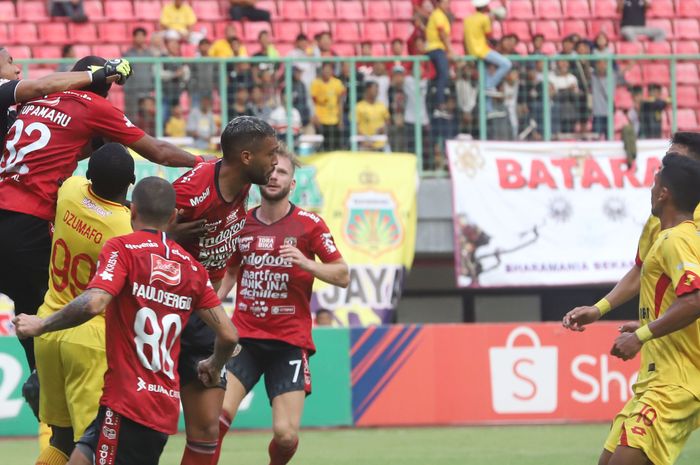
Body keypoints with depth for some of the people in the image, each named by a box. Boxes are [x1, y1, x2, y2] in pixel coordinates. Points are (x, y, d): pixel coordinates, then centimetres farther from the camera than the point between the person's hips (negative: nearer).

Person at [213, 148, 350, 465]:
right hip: (244, 338, 2)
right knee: (217, 413, -20)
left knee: (286, 435, -9)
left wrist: (306, 263, -17)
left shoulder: (309, 225, -1)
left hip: (290, 341, -2)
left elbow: (343, 276, 0)